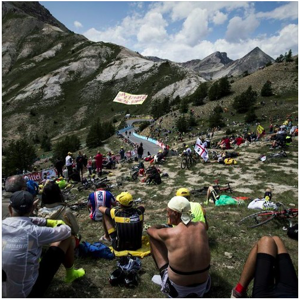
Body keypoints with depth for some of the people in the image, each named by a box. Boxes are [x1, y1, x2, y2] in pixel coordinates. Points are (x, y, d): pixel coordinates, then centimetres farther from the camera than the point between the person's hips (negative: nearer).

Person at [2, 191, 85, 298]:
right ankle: (70, 275, 25)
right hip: (28, 292, -6)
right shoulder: (33, 232, -28)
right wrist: (60, 225, 12)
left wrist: (47, 222, 17)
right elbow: (66, 231, -11)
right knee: (66, 238, 1)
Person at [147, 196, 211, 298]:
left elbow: (150, 230, 3)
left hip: (177, 289, -3)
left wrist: (162, 226, 18)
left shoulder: (168, 233, -21)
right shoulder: (201, 226, -12)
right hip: (203, 287, 4)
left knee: (152, 237, 4)